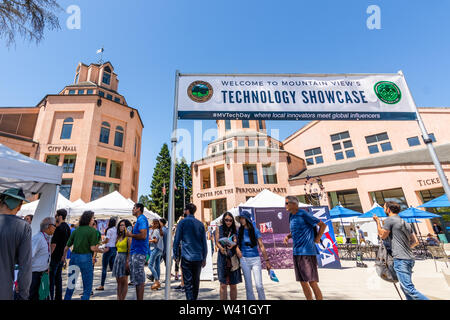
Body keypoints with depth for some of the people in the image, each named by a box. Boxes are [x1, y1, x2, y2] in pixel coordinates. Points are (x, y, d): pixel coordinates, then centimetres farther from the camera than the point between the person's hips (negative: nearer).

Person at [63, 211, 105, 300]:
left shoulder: (76, 230, 7)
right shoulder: (93, 231, -8)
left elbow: (67, 246, 9)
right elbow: (93, 248, -14)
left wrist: (64, 256, 26)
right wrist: (102, 250, 3)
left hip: (74, 256, 6)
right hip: (86, 258, -5)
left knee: (70, 285, 21)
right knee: (87, 287, 8)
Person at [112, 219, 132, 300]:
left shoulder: (128, 237, -10)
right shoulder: (119, 237, 13)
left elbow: (129, 251, -14)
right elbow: (117, 248, 15)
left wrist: (127, 262, -20)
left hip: (125, 258, -8)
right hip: (118, 257, 8)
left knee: (124, 281, 0)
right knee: (118, 281, 12)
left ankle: (122, 298, 8)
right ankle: (118, 298, 19)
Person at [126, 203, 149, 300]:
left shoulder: (141, 219, -14)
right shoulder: (140, 219, 18)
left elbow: (143, 235, -25)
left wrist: (131, 235, -11)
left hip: (138, 252, -10)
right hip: (136, 252, 10)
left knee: (139, 280, -3)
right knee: (137, 279, 17)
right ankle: (139, 298, 26)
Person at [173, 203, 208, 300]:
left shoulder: (182, 222, -5)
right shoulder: (200, 224, 4)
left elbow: (177, 240, -5)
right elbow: (204, 242, 6)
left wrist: (175, 255, 6)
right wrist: (204, 258, 13)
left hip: (186, 257, -4)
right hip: (198, 258, 4)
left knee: (188, 283, 3)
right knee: (196, 282, 18)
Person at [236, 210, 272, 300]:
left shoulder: (255, 231, -4)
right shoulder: (239, 231, 0)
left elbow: (261, 246, -2)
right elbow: (237, 245, 5)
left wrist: (267, 260, -1)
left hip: (255, 259, -1)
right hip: (244, 260, 2)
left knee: (259, 285, -2)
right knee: (248, 285, 9)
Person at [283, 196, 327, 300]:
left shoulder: (304, 214, -12)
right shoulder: (291, 216, 10)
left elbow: (323, 225, -7)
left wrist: (317, 239, -4)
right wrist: (287, 236, 6)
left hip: (307, 252, -7)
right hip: (296, 252, 8)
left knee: (312, 282, -1)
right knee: (303, 282, 13)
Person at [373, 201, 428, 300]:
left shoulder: (389, 220, -9)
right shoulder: (406, 223, 17)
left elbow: (382, 235, -4)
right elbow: (415, 242, 17)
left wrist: (377, 221, 5)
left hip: (400, 259, -10)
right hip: (410, 258, 10)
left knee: (409, 289, -10)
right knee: (404, 287, 18)